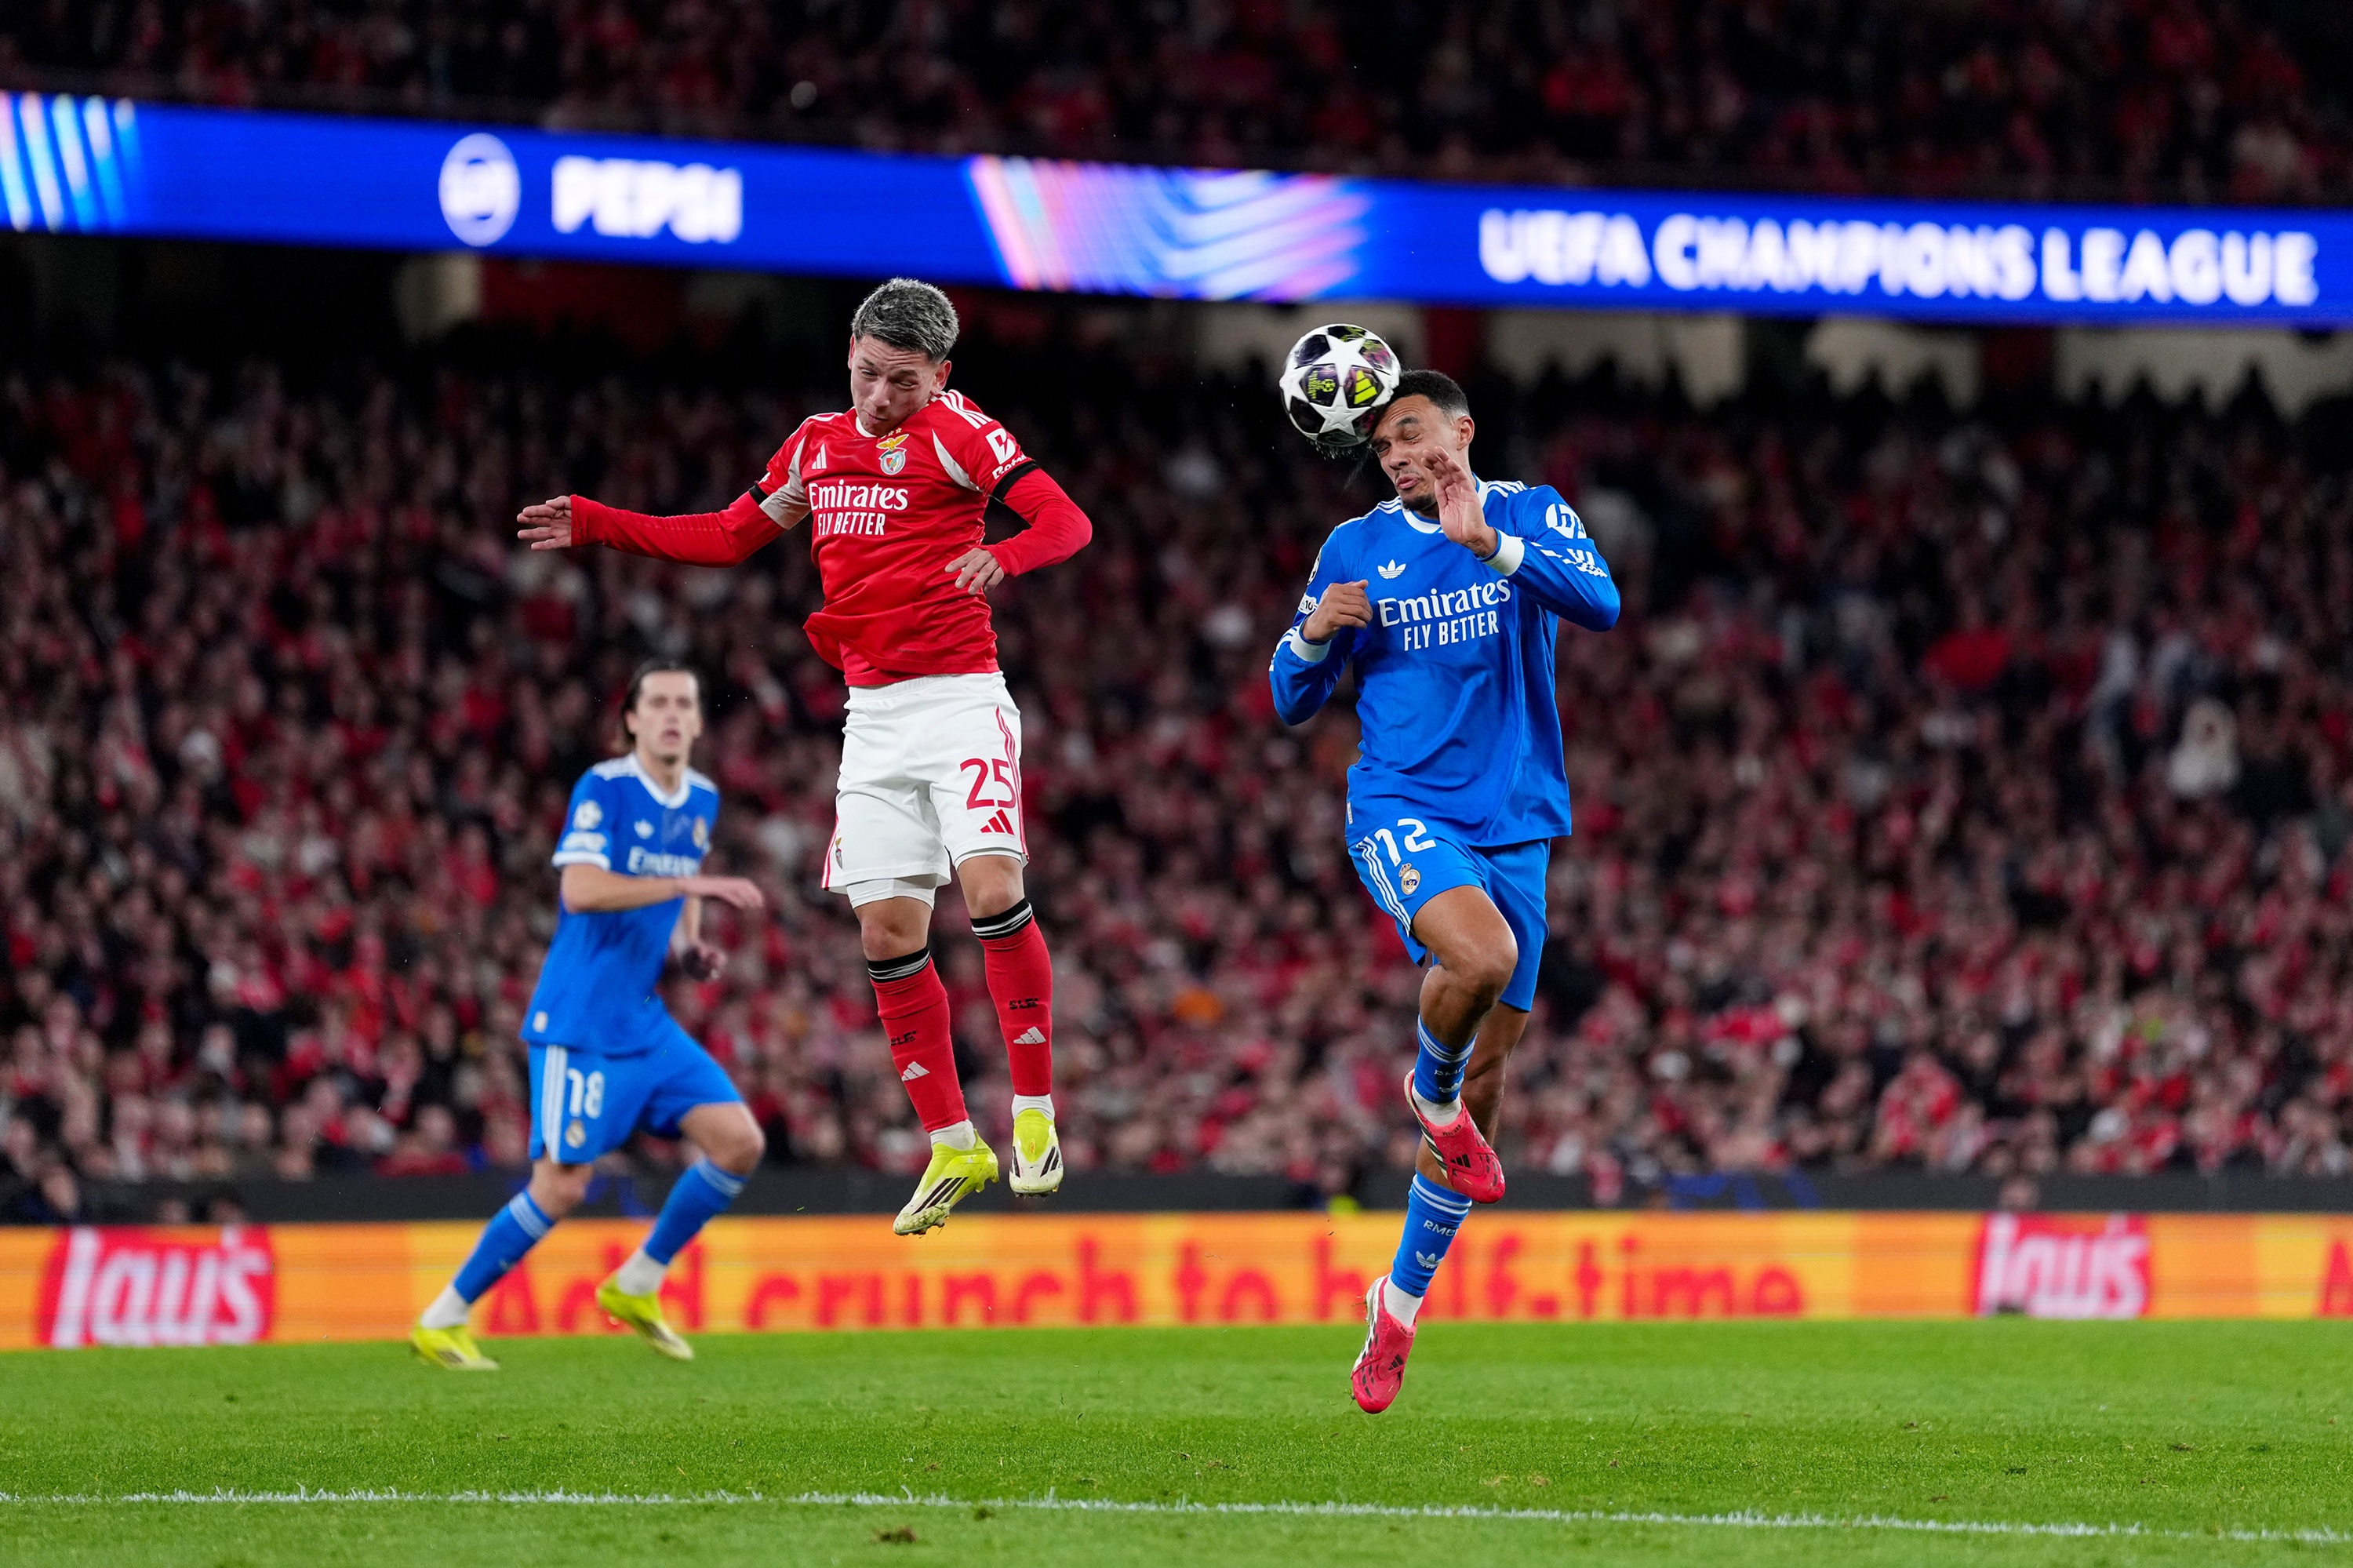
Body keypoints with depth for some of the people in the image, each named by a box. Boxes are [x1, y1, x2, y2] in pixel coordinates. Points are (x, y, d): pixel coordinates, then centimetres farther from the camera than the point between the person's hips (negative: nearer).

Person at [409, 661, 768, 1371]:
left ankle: (636, 1287, 13)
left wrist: (692, 948, 7)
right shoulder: (603, 788, -12)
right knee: (563, 1185, -10)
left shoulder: (702, 801, 10)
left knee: (740, 1143, -3)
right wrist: (690, 884, -30)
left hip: (647, 1020, 7)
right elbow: (581, 889, -26)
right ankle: (442, 1321, 4)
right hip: (580, 1020, -7)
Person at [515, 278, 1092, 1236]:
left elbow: (1067, 521, -13)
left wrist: (1001, 557, -34)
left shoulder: (956, 433, -4)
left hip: (960, 698, -6)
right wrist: (597, 526, 17)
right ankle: (952, 1147, 8)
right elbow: (730, 538, 24)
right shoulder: (819, 446, 14)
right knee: (888, 931, 1)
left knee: (992, 889, -22)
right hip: (874, 717, 6)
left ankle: (1033, 1113, -12)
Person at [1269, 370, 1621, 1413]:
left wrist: (1488, 543, -26)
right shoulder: (1358, 549, 7)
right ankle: (1431, 1091, -2)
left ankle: (1402, 1300, 20)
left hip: (1514, 819, 2)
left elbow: (1600, 605, -15)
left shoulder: (1531, 517, 5)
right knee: (1481, 952, -34)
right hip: (1400, 808, -2)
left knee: (1486, 1076, 5)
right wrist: (1317, 632, -10)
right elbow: (1294, 702, 11)